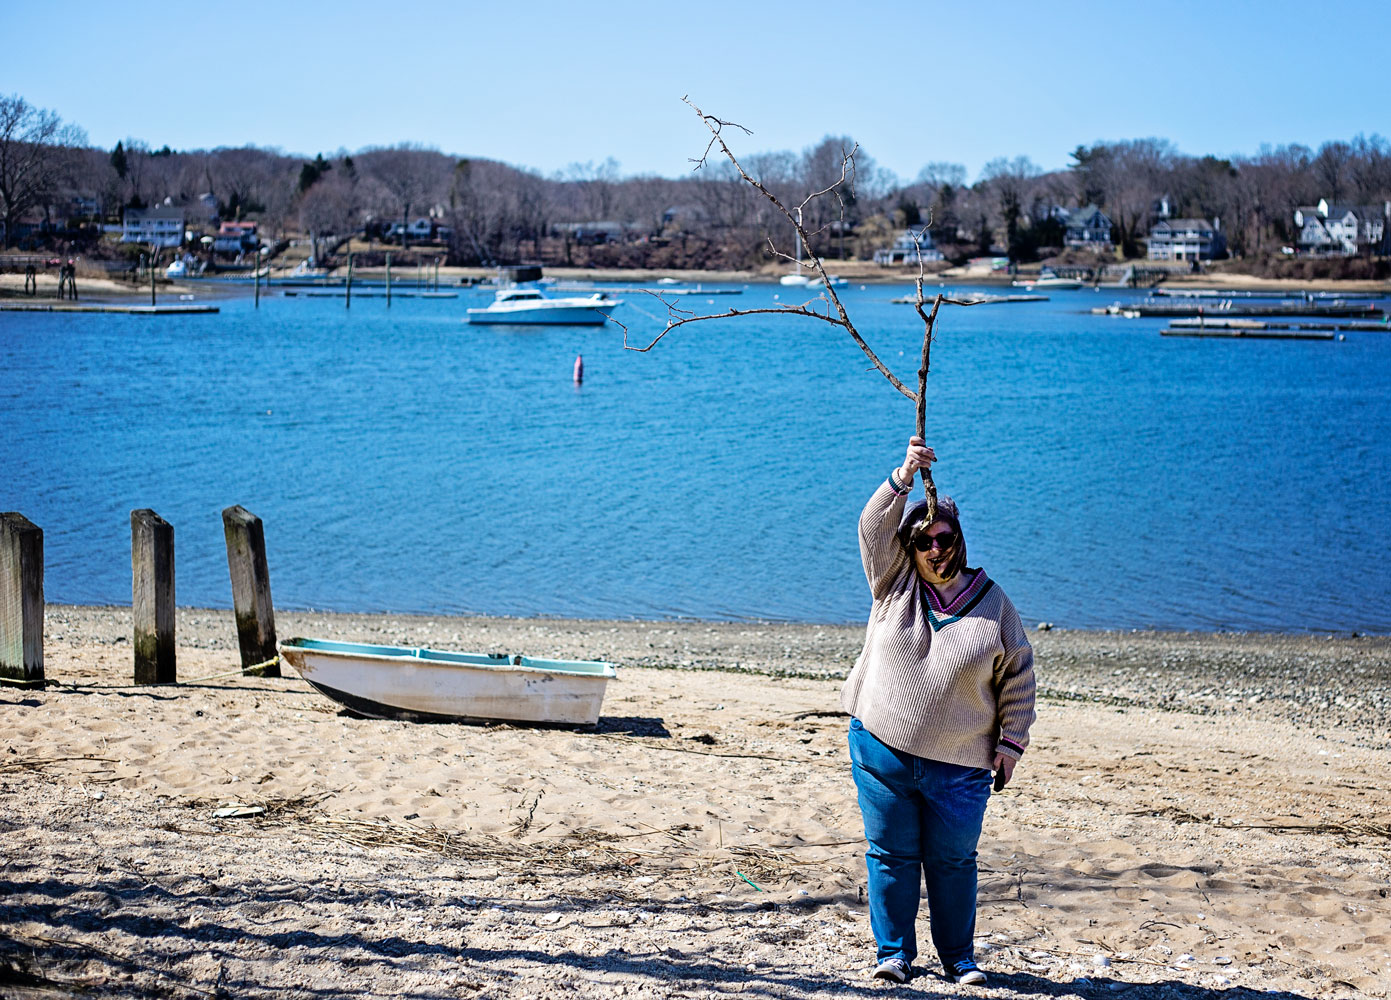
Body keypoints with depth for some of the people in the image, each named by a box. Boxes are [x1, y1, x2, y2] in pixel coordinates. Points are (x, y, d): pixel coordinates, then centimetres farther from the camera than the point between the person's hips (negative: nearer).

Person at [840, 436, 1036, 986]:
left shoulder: (992, 603, 2)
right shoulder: (895, 582, 3)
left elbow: (1018, 675, 7)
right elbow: (874, 527, -11)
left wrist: (1012, 740, 1)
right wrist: (905, 476, -23)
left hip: (959, 765, -1)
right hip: (881, 751, 1)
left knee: (953, 860, 6)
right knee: (891, 854, 7)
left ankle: (958, 957, 21)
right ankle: (895, 953, 20)